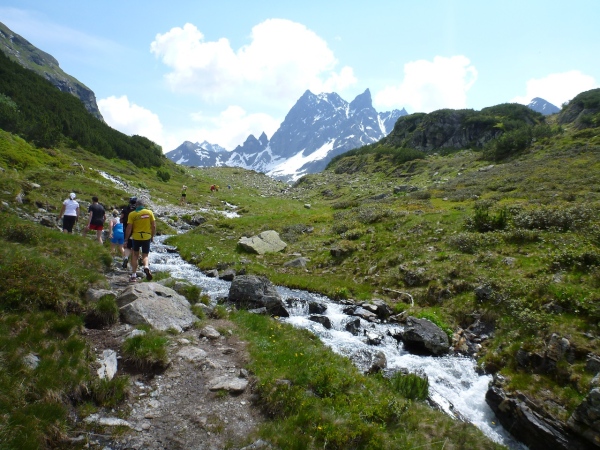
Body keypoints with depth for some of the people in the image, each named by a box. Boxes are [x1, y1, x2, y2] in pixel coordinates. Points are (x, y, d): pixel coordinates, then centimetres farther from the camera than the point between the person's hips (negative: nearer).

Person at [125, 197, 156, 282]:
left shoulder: (132, 214, -5)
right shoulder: (149, 212, -2)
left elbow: (129, 228, -7)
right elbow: (154, 226, -2)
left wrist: (126, 239, 3)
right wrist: (152, 236, 11)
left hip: (136, 237, 0)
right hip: (147, 237, 0)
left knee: (135, 255, 15)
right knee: (145, 255, 12)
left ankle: (133, 275, 15)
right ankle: (146, 267, -19)